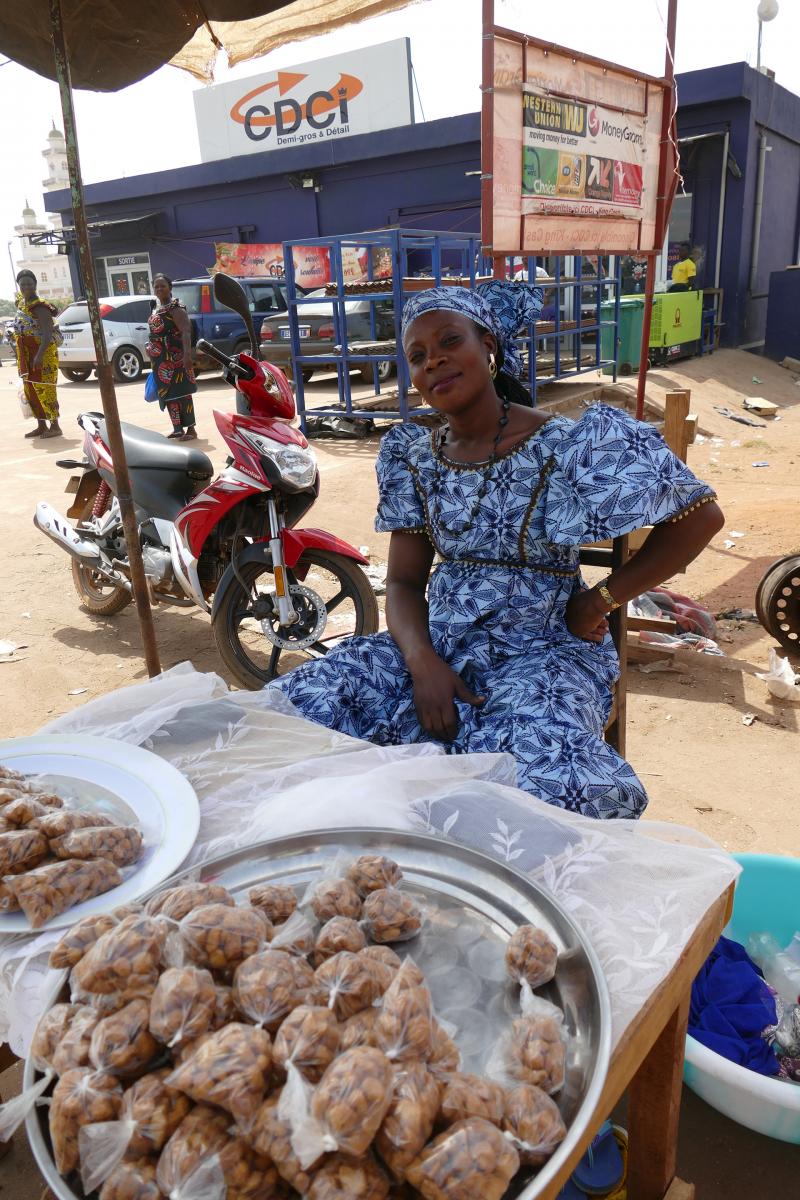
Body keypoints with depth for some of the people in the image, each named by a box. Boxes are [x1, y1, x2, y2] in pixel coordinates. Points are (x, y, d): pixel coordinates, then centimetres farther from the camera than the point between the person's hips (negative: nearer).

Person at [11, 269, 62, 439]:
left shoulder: (40, 308, -17)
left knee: (44, 390, -9)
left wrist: (40, 355, -41)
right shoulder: (21, 302, 10)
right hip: (27, 356, 9)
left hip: (44, 355, -9)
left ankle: (55, 426, -5)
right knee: (31, 391, 10)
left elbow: (47, 335, -26)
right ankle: (41, 426, 17)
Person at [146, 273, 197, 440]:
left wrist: (187, 354, -35)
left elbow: (186, 332, -23)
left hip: (174, 358, -9)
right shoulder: (156, 308, 15)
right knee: (167, 394, 11)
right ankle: (177, 428, 19)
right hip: (160, 360, 9)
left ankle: (191, 429, -6)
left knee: (182, 393, -9)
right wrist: (151, 348, 25)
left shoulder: (176, 308, -12)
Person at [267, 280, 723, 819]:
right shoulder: (416, 458, 6)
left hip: (540, 650, -4)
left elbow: (700, 515, -6)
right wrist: (423, 663, -13)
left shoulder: (564, 447, -10)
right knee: (294, 706, -17)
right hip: (436, 643, 5)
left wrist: (601, 599, -8)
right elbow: (404, 581, 6)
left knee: (554, 788, -35)